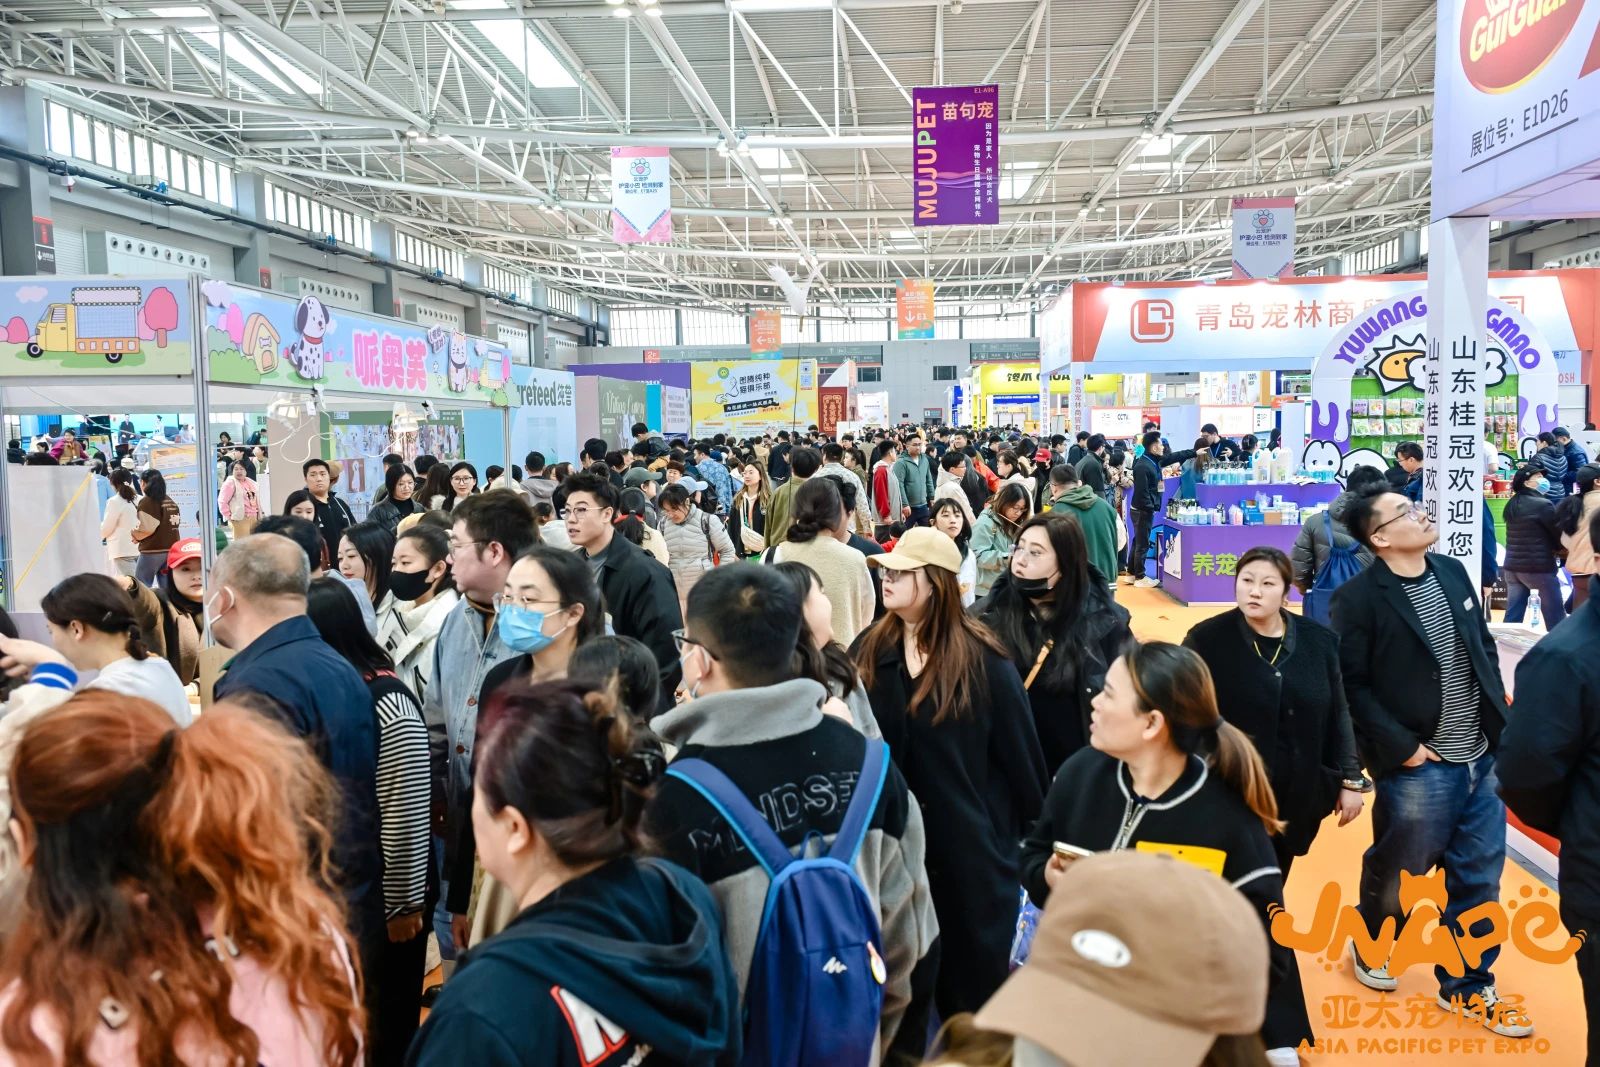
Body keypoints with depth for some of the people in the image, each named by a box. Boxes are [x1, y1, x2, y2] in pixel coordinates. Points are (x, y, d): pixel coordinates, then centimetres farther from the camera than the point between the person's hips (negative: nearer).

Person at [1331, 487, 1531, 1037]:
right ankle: (1370, 950, 41)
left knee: (1478, 878, 14)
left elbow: (1485, 646, 15)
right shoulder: (1358, 597, -15)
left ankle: (1466, 985, 32)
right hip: (1419, 770, -6)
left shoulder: (1453, 573, 6)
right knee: (1395, 872, 13)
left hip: (1482, 759, 6)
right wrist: (1402, 748, -17)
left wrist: (1499, 720, 7)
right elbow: (1351, 684, -16)